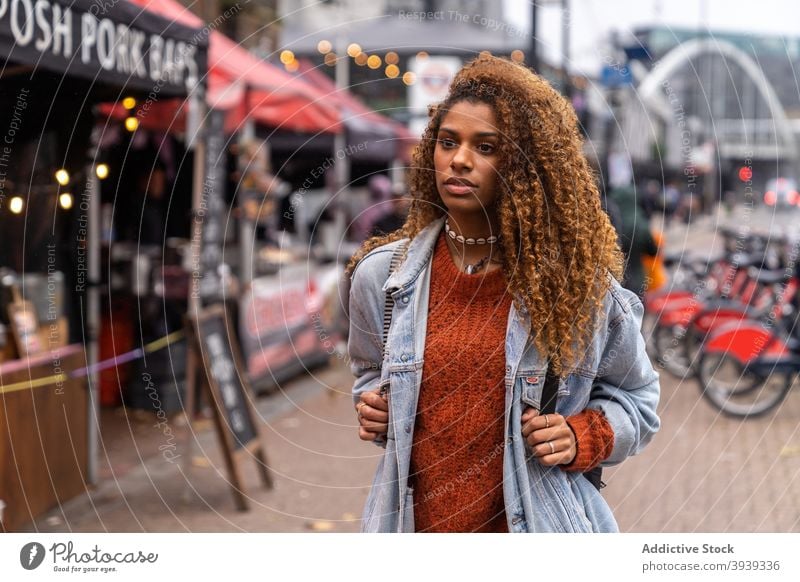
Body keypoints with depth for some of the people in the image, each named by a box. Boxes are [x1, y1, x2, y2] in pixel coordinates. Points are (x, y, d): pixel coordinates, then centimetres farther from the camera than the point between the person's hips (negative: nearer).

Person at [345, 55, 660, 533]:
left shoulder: (575, 280, -8)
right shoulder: (381, 275, -3)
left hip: (533, 522, -2)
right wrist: (373, 409, -3)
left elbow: (634, 399, 6)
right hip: (416, 523, 2)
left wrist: (584, 436, -13)